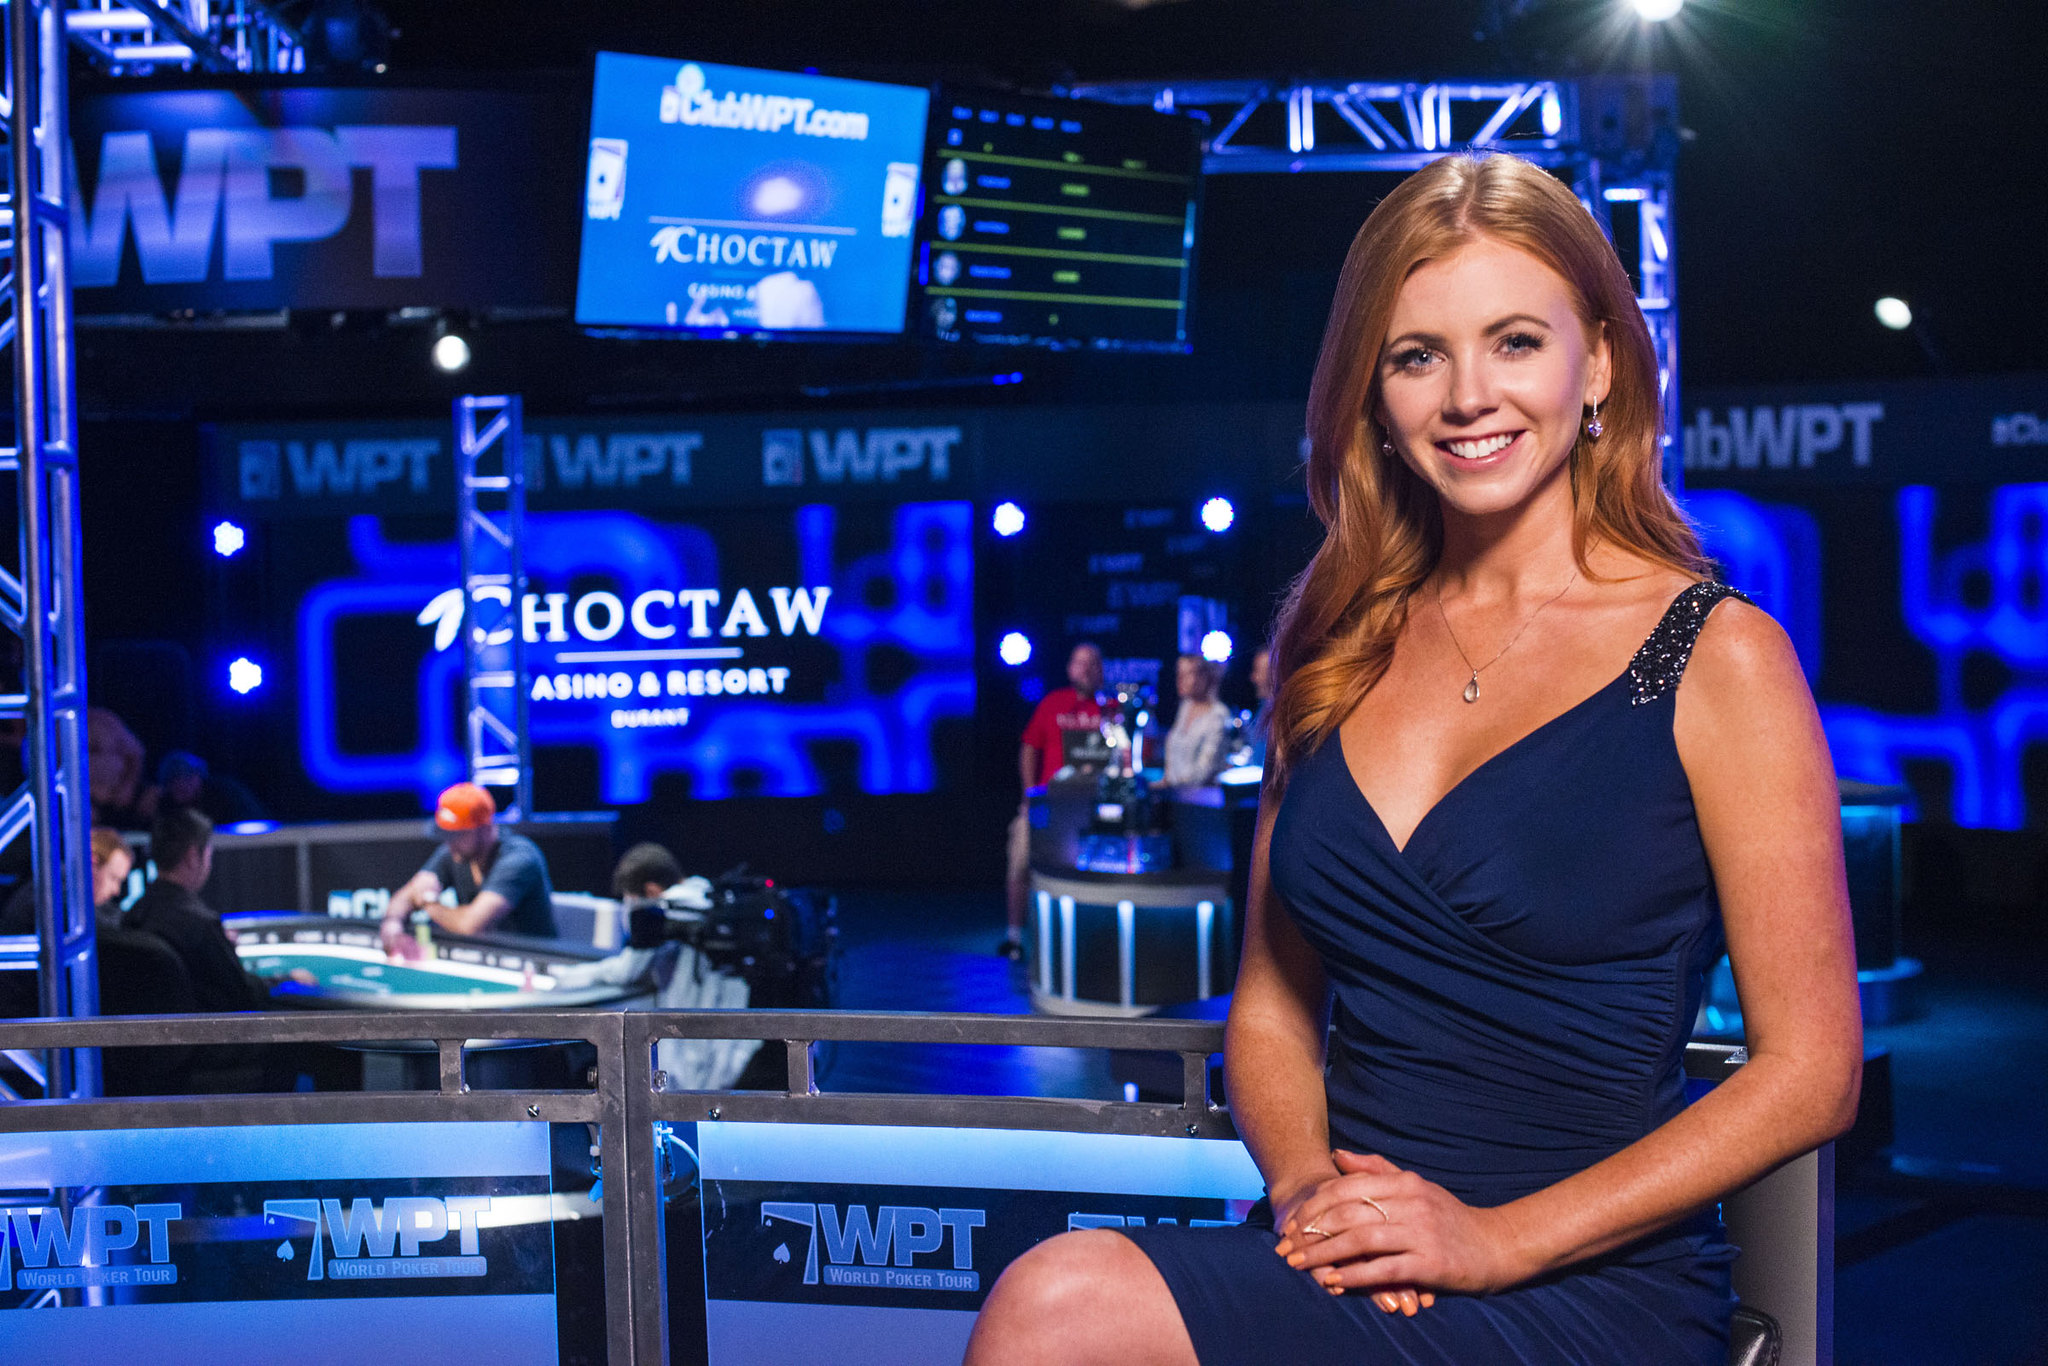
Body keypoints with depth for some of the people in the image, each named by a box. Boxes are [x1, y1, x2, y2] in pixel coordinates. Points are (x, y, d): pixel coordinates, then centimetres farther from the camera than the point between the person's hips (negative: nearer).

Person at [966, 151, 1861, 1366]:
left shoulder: (1716, 657, -3)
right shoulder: (1344, 646, 12)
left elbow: (1811, 1074, -5)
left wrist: (1496, 1241, -12)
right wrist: (1307, 1185, -5)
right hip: (1349, 1263, 4)